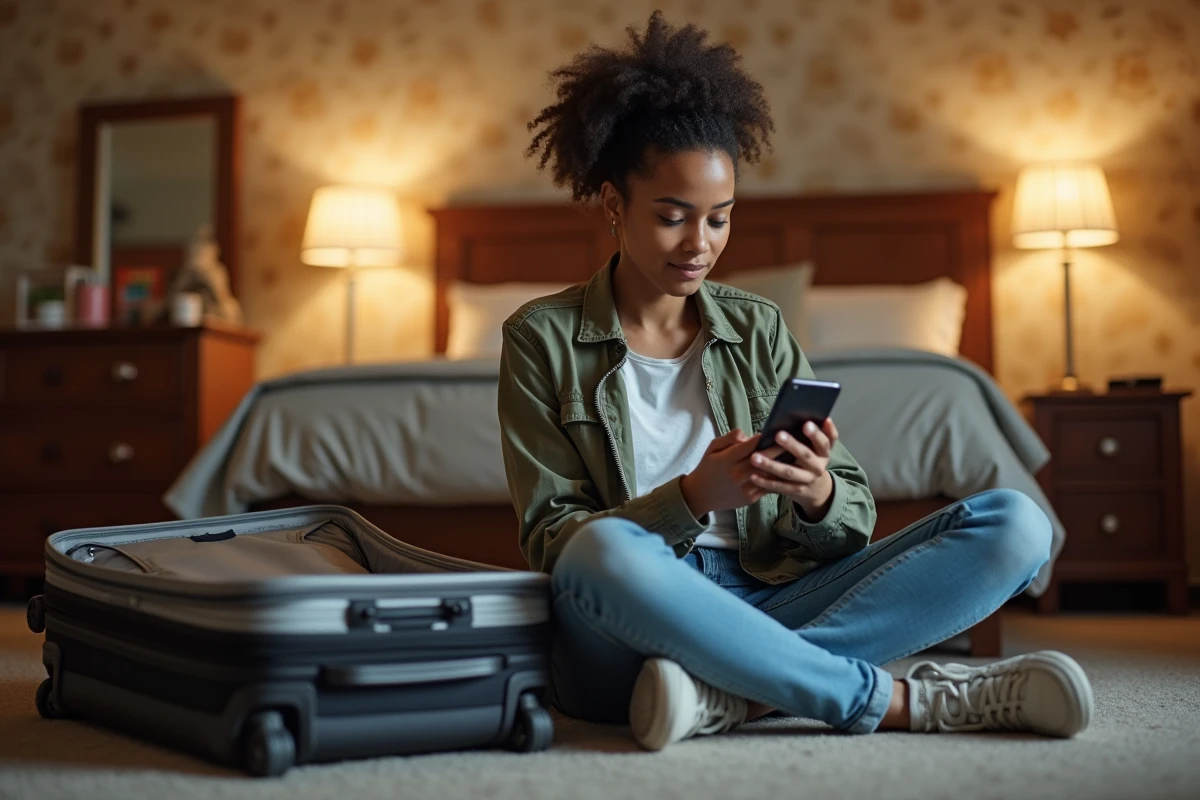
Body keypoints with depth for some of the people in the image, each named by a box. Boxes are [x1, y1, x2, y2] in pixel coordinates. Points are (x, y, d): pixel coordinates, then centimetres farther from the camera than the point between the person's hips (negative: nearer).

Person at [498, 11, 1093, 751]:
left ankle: (733, 693, -30)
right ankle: (904, 701, -26)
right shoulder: (542, 337, 4)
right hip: (631, 633, -4)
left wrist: (817, 495, -16)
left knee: (1017, 523, -13)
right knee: (604, 551, -39)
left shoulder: (758, 329, 13)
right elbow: (551, 537, -4)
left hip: (765, 604, 4)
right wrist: (694, 497, -19)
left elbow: (853, 519, 9)